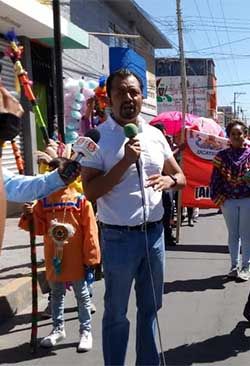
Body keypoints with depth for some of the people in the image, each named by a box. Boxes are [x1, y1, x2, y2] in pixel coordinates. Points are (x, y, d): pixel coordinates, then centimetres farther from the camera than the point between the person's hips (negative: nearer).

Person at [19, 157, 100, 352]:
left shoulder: (81, 200, -11)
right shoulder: (44, 201, 0)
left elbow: (90, 232, -11)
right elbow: (39, 228, 1)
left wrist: (91, 258, -10)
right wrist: (29, 216, -19)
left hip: (76, 261, -4)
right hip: (54, 260, 4)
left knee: (82, 297, 11)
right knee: (56, 296, 19)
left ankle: (86, 331, 26)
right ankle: (58, 329, 37)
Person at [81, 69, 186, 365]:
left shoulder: (155, 135, 5)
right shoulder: (97, 137, -9)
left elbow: (181, 178, 13)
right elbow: (90, 191, -16)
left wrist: (168, 180, -10)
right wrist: (125, 162, -23)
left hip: (154, 233, 5)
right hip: (119, 238, -5)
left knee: (150, 307, 20)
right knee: (116, 313, 10)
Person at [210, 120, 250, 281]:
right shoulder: (222, 155, 3)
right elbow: (215, 178, 3)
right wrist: (217, 197, -3)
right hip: (228, 200, 2)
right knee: (233, 234, 10)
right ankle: (234, 265, 20)